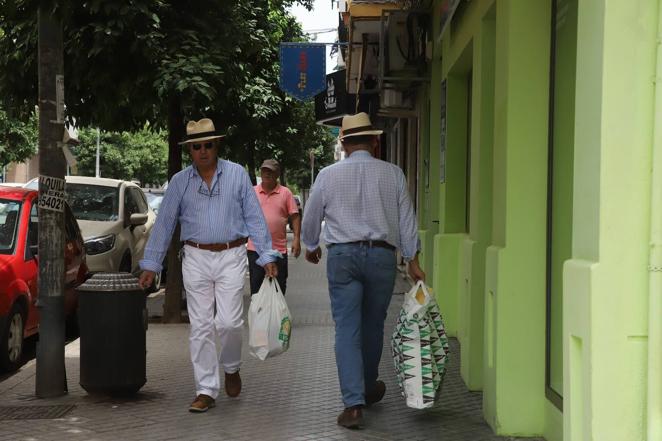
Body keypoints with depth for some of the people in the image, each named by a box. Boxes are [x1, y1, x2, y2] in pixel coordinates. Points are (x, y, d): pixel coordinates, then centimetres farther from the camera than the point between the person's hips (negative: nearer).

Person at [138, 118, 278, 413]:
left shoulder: (237, 174, 2)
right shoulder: (179, 181, 5)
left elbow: (254, 218, 2)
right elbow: (164, 224, 7)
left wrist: (267, 257, -3)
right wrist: (150, 265, 5)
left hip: (231, 257, -1)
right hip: (195, 258, 2)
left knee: (228, 322, -8)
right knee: (200, 327, 1)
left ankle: (231, 368, 23)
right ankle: (206, 391, 8)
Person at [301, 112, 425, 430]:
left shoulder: (328, 175, 1)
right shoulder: (393, 174, 2)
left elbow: (311, 218, 11)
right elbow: (407, 219, 2)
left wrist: (311, 247, 29)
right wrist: (412, 259, 7)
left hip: (342, 255, -1)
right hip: (381, 255, 1)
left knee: (347, 330, -1)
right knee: (373, 326, 17)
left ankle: (354, 404, -10)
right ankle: (369, 389, 35)